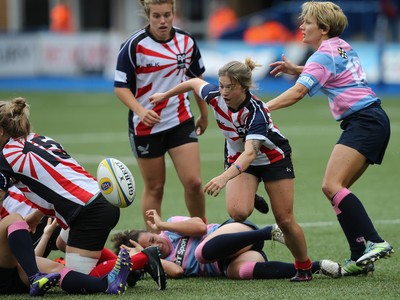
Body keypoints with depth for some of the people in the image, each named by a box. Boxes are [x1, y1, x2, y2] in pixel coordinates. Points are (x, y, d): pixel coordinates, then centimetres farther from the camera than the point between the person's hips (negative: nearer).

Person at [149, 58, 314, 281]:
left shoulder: (255, 111, -36)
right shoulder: (214, 95, -22)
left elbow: (250, 153, -48)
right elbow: (195, 83, 2)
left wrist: (224, 177, -63)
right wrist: (165, 95, 17)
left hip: (273, 159, -4)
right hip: (238, 157, 4)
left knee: (285, 220, -4)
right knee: (238, 212, -27)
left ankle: (305, 267, 18)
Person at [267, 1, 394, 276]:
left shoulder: (326, 54, -11)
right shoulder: (341, 47, 17)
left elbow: (298, 92, -22)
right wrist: (294, 69, 25)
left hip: (364, 122, -10)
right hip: (372, 122, 10)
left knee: (332, 185, -20)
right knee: (336, 189, 5)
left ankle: (373, 242, -28)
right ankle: (360, 258, 0)